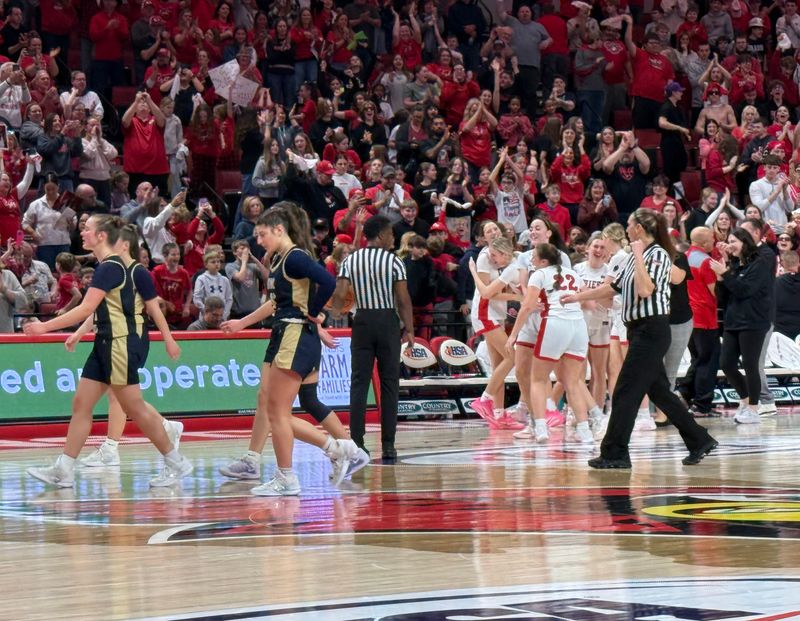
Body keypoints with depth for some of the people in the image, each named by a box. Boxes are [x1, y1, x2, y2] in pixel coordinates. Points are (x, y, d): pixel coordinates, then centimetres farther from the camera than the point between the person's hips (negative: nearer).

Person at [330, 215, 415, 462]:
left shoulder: (350, 261, 4)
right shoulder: (393, 261, -5)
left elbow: (340, 295, -5)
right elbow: (403, 299, -8)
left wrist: (333, 317, 10)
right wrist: (409, 329, -1)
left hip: (362, 321, 3)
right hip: (388, 321, -3)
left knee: (359, 382, 4)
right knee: (389, 383, 3)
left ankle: (357, 442, -2)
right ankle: (388, 444, 1)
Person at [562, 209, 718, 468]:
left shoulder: (658, 254, -11)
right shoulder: (635, 257, 15)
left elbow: (645, 290, -25)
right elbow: (613, 286, 25)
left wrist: (639, 255, -18)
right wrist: (578, 297, 30)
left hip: (651, 331, -9)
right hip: (639, 330, 9)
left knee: (625, 392, -7)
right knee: (659, 391, 12)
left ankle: (615, 453, -3)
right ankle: (699, 441, 17)